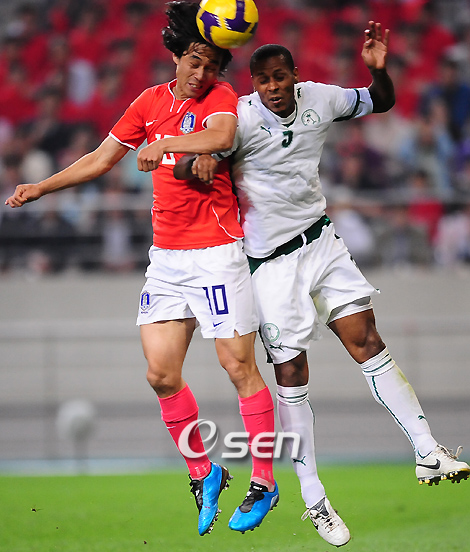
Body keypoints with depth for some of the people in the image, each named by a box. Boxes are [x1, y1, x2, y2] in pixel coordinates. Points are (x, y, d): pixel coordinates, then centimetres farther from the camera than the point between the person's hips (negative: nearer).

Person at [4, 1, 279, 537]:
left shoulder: (220, 96, -7)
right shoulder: (150, 101, 12)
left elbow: (221, 136, -31)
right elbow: (102, 158, 22)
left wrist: (164, 144, -39)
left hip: (215, 252, -6)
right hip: (165, 256, 6)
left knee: (239, 367, -5)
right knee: (161, 374, 1)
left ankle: (264, 484, 5)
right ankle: (203, 473, 18)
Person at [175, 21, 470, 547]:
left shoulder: (317, 98, -2)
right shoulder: (239, 118, -17)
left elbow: (381, 102, 13)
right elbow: (183, 165, -21)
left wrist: (378, 68, -8)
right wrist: (199, 162, -44)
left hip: (321, 241, 4)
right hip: (271, 261, -4)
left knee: (368, 342, -2)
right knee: (291, 376, -2)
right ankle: (314, 501, 6)